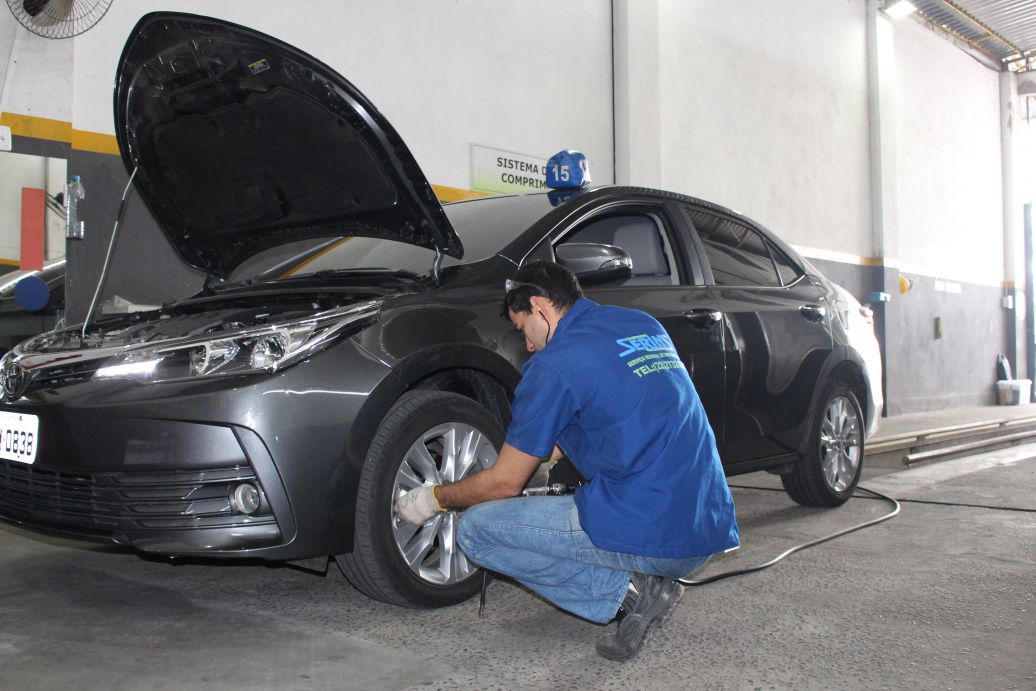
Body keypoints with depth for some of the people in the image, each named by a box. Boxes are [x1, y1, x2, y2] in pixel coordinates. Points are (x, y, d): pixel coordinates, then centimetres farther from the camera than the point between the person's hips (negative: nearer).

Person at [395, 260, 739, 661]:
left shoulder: (555, 364, -9)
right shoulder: (645, 326, 14)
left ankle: (625, 591, -4)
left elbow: (504, 483, -1)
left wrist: (435, 498, 16)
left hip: (648, 538, -9)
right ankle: (647, 581, 10)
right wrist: (545, 454, 32)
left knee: (476, 529, 1)